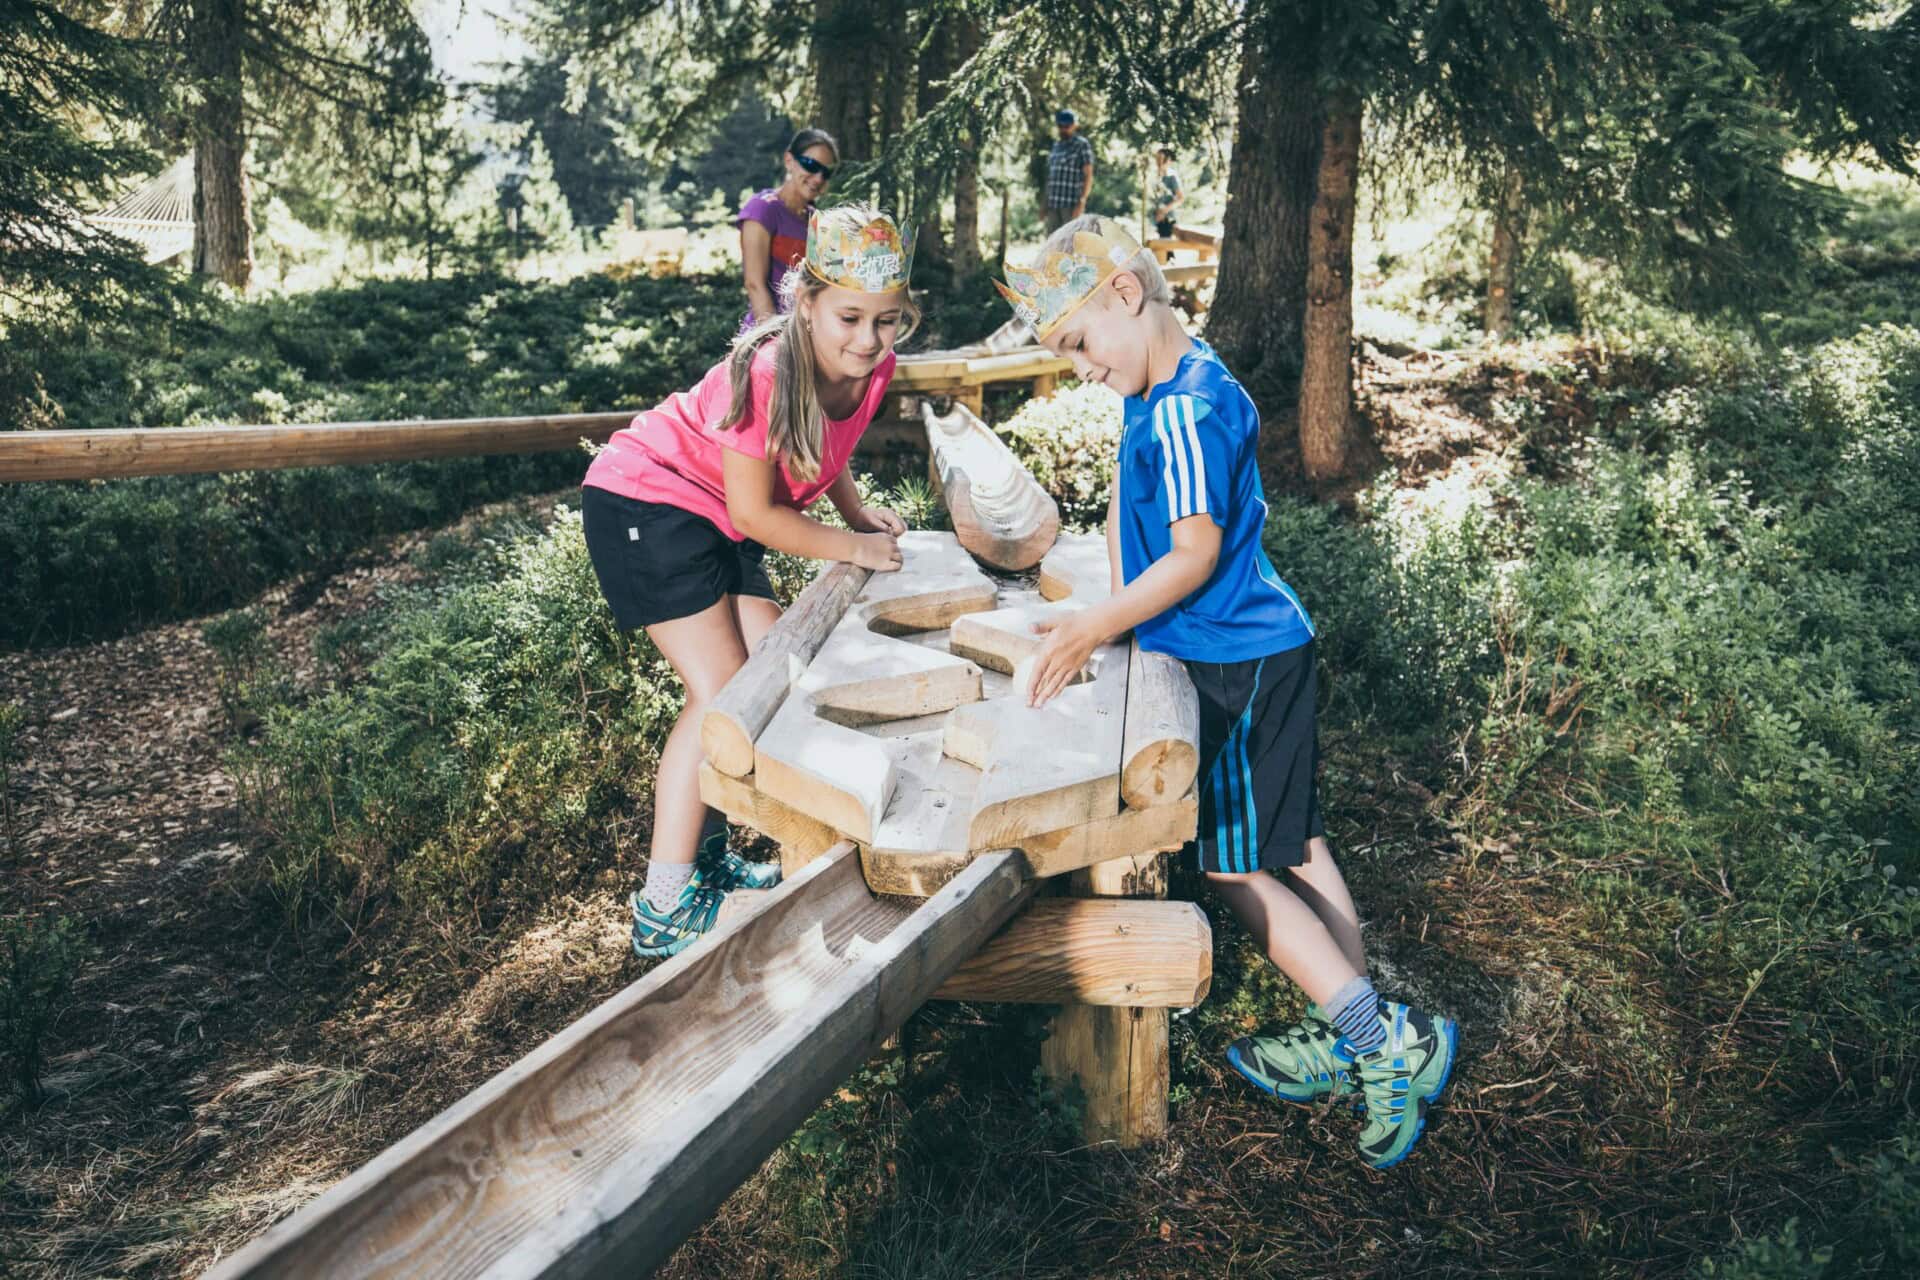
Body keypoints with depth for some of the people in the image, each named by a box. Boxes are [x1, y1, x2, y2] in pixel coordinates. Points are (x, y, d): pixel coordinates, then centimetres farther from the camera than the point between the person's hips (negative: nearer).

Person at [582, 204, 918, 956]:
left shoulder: (871, 365, -8)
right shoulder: (765, 374, -31)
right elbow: (754, 512, -22)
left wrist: (859, 512, -2)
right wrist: (852, 547, -15)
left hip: (716, 522, 8)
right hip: (645, 500, -8)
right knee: (722, 691, -14)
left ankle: (704, 853, 21)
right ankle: (665, 907, -7)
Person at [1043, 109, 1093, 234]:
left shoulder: (1082, 145, -2)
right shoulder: (1056, 146, 18)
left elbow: (1088, 176, -8)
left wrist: (1081, 203, -17)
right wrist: (1045, 203, 15)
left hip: (1072, 204, -7)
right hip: (1053, 204, 7)